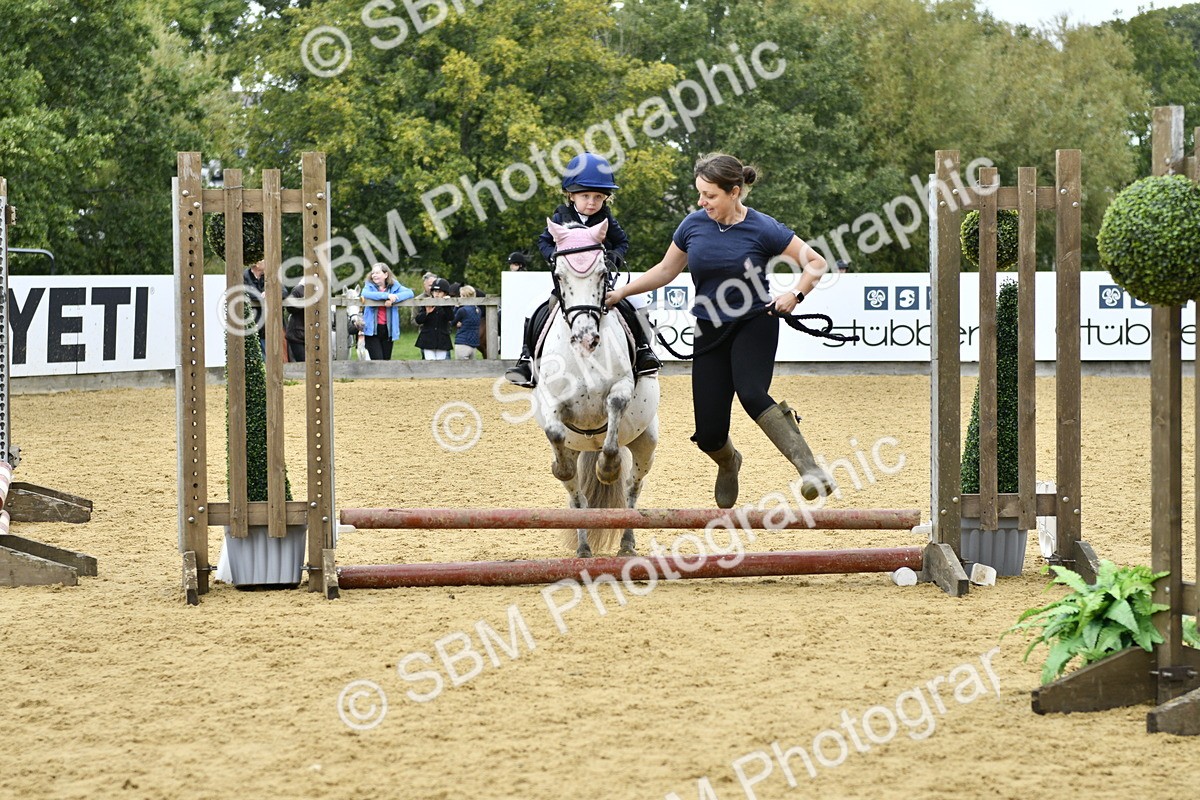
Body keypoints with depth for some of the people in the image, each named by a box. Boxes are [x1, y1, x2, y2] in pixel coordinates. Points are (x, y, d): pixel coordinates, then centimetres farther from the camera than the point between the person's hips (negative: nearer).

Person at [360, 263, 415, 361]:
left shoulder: (394, 286, 6)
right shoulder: (369, 286, 3)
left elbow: (409, 292, -8)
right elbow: (365, 294, -20)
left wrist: (393, 299, -23)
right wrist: (387, 295, -26)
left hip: (388, 330, 2)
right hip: (373, 330, -2)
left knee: (386, 360, 7)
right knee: (378, 361, -12)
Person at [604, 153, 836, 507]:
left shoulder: (762, 229, -13)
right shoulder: (693, 225, -2)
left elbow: (815, 263, -6)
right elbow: (666, 270, 13)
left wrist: (794, 294, -22)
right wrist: (621, 292, 7)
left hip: (755, 323, -4)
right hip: (711, 332, 4)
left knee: (752, 394, -33)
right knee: (708, 434, 0)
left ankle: (809, 468, -35)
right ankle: (728, 464, 37)